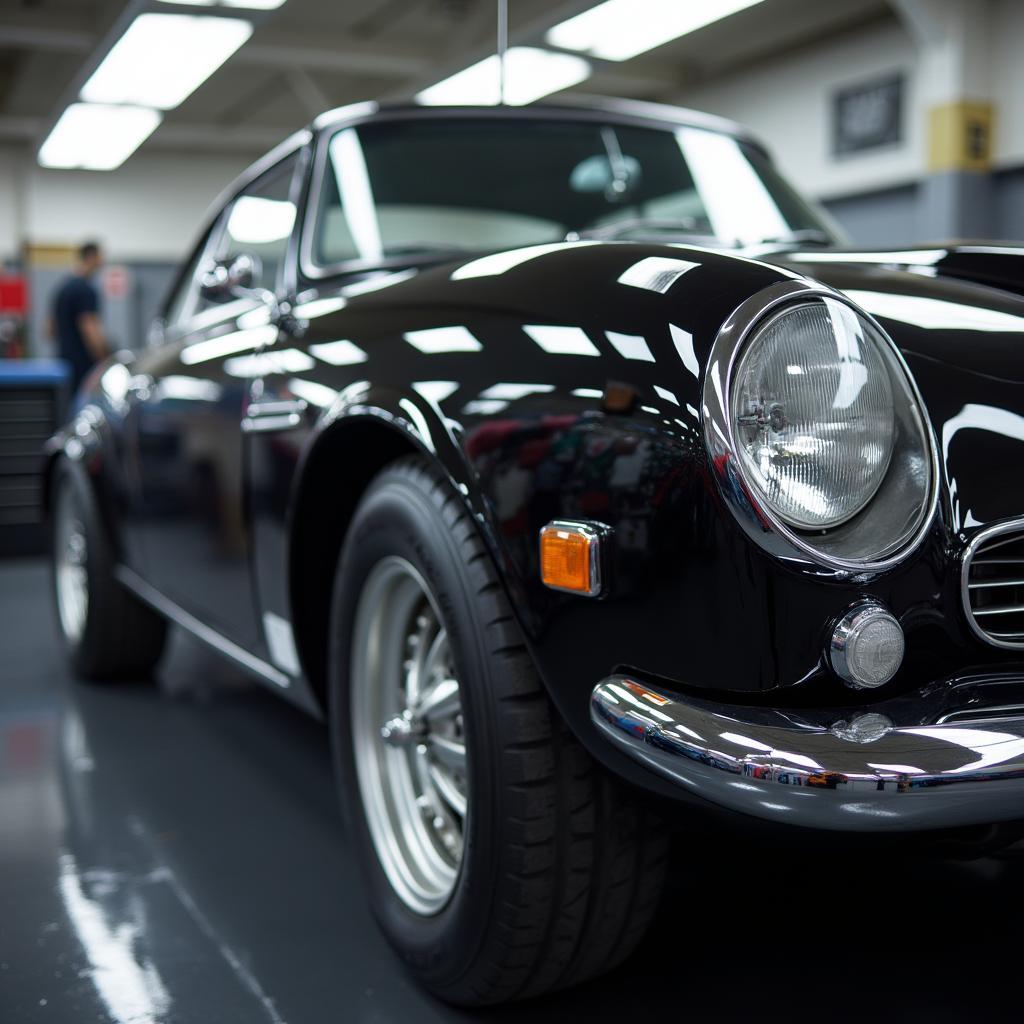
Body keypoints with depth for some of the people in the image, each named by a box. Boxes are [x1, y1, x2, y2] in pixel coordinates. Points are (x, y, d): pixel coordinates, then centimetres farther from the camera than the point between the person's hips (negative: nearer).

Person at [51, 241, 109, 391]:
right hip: (84, 365, -9)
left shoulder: (63, 287, 15)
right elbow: (89, 330, -19)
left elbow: (52, 328, 21)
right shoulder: (86, 289, -13)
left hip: (65, 359, 9)